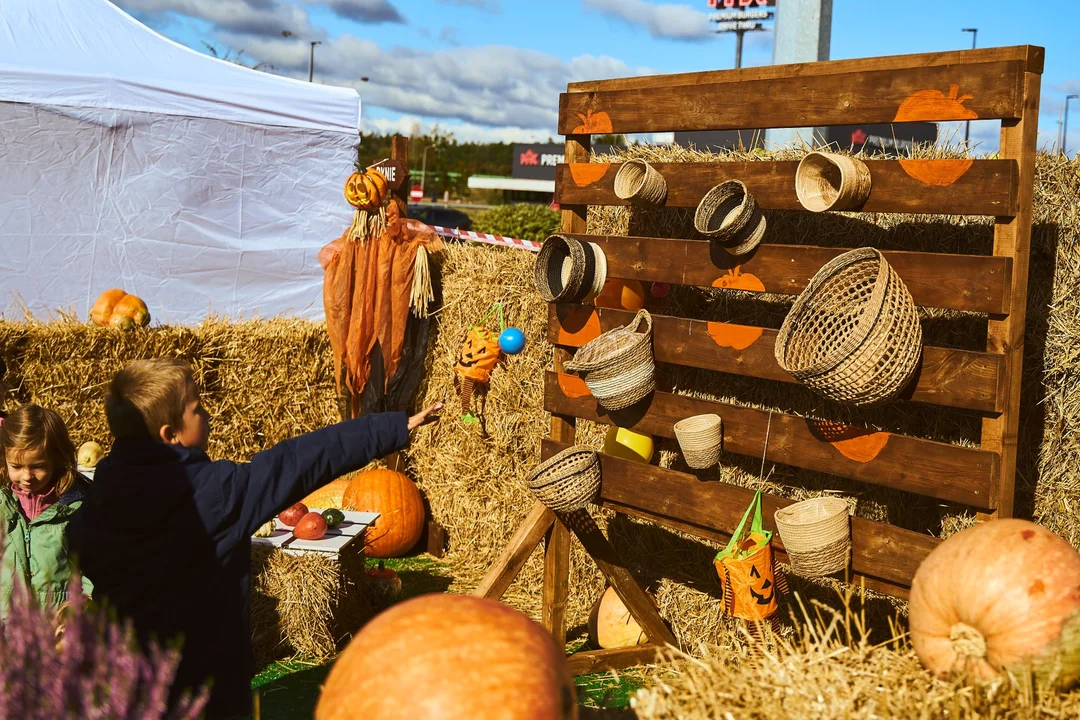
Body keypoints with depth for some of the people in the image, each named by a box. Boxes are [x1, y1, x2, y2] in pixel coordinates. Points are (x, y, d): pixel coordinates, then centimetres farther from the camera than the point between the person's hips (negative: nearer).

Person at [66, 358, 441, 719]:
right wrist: (398, 427, -16)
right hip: (201, 679, -6)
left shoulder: (104, 490, -6)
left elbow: (81, 556, 9)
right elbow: (300, 461, -21)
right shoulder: (211, 491, -23)